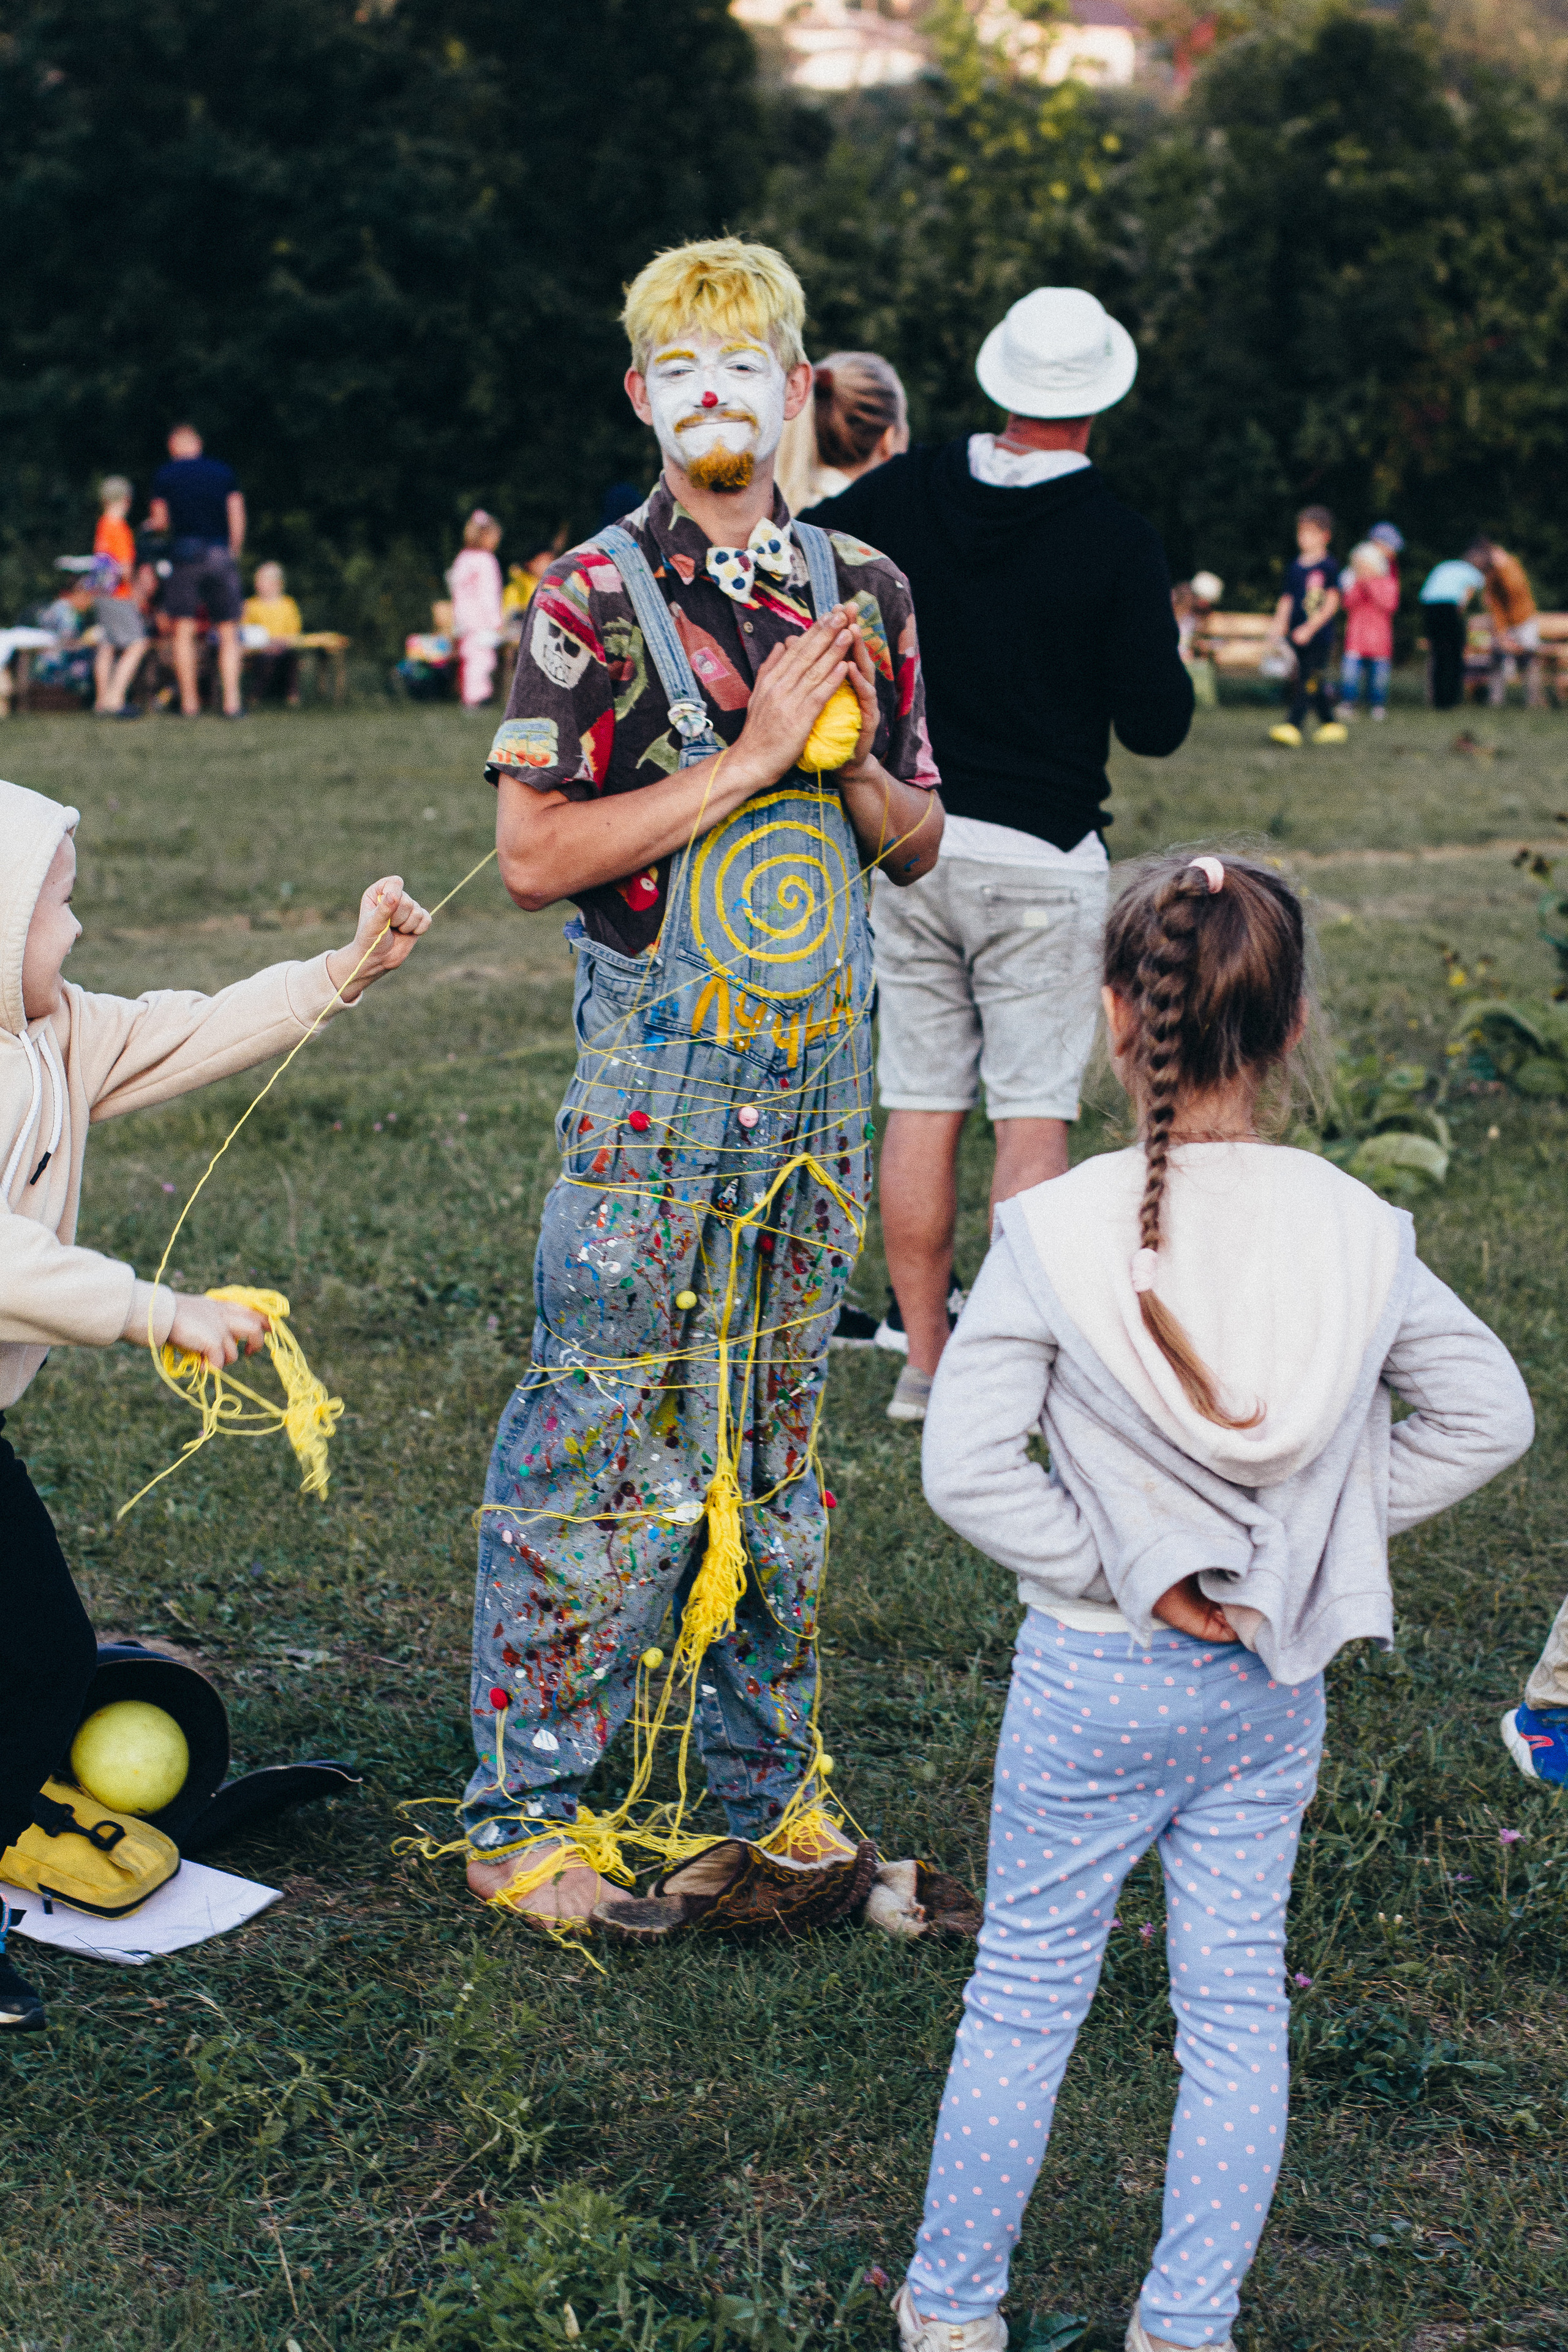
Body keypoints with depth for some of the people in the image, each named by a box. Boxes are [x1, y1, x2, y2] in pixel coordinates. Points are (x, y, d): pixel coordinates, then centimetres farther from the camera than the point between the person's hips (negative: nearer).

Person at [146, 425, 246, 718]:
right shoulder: (224, 471, 10)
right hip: (221, 555, 2)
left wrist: (154, 524, 28)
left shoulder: (164, 475, 5)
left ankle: (189, 703, -3)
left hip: (185, 553, -2)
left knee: (183, 631, 2)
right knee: (228, 633, 4)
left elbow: (159, 523, 6)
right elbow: (237, 517, 5)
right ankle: (231, 702, -8)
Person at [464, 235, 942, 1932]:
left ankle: (765, 1787, 25)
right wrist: (751, 756, -17)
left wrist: (852, 761, -8)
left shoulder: (862, 590, 9)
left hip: (821, 1062, 5)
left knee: (778, 1437, 14)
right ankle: (523, 1812, 8)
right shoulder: (596, 598, -6)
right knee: (603, 1441, -3)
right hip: (656, 1072, -5)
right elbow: (534, 854, -15)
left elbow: (917, 844, 14)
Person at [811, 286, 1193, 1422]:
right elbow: (1158, 724, -9)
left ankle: (926, 1364, 14)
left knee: (922, 1103, 8)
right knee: (1034, 1112, 2)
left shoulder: (906, 493, 0)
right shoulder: (1120, 541, -11)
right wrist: (1168, 667, 11)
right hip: (1040, 858, -4)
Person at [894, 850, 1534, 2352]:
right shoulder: (1357, 1231, -8)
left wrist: (1116, 1573, -11)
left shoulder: (1055, 1232, -18)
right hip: (1276, 1683, 3)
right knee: (1237, 2005, 14)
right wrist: (1332, 1528, 4)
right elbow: (1489, 1414, 3)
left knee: (1025, 1994, 11)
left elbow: (965, 1467, -20)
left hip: (1097, 1678, -2)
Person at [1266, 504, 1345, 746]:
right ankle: (1331, 724, 23)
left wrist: (1309, 628, -16)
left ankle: (1292, 726, -22)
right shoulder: (1295, 568, 12)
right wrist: (1278, 628, 0)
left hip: (1320, 637, -6)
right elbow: (1287, 600, 15)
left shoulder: (1328, 566, -6)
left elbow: (1332, 602, -10)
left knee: (1309, 681, -12)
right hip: (1298, 637, 6)